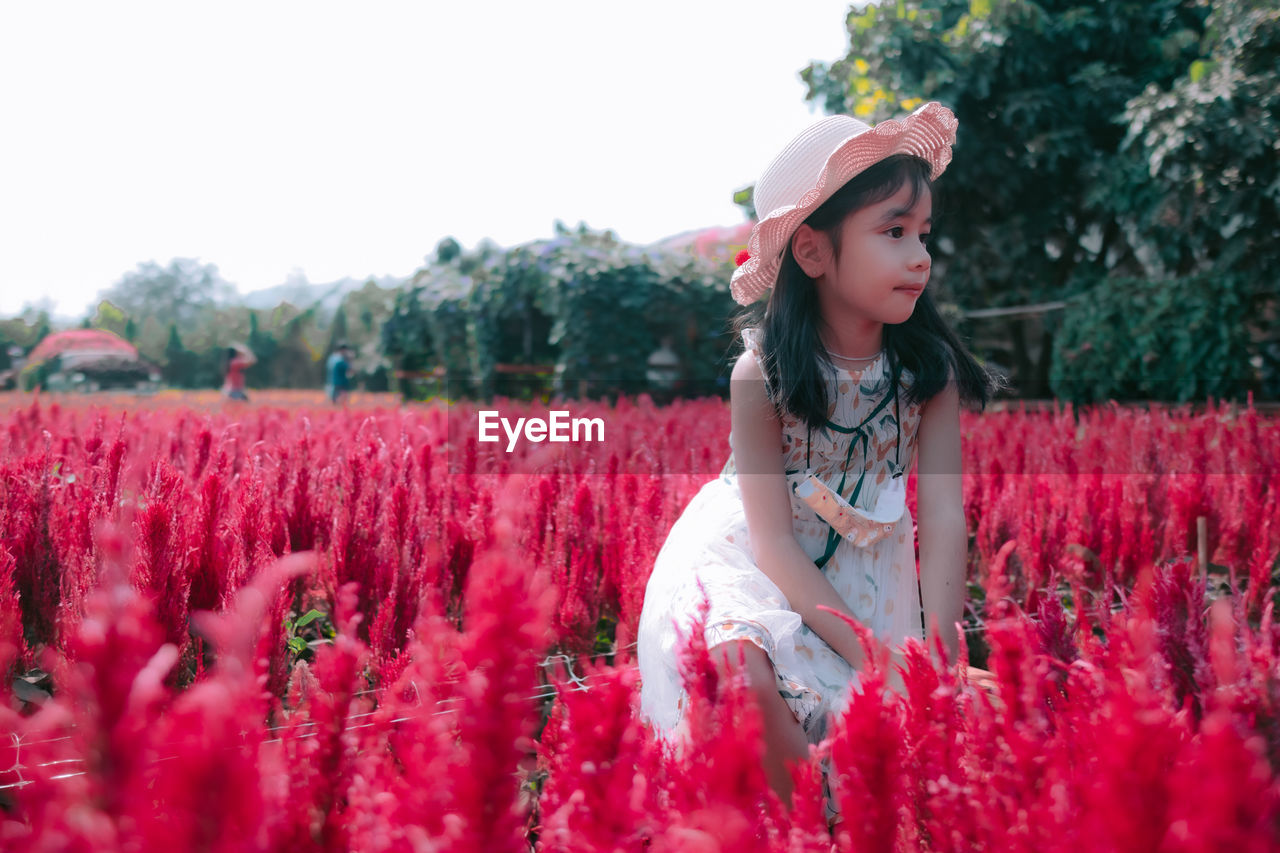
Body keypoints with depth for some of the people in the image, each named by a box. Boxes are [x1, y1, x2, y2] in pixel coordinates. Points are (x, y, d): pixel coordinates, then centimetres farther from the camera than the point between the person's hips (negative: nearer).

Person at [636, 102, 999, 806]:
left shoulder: (928, 367, -10)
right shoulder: (762, 373, -19)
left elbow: (943, 519, -13)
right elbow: (774, 540, -19)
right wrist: (872, 657, -26)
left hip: (864, 569, 3)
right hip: (755, 565, -3)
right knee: (737, 666, -31)